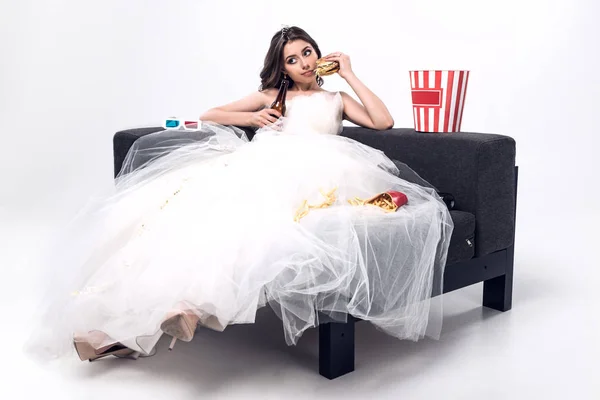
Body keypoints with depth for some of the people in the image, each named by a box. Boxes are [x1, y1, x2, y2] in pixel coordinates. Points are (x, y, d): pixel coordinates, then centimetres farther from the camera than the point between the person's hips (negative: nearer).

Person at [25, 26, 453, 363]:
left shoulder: (337, 100, 31)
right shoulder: (271, 95, 33)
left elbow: (384, 122, 14)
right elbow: (209, 116, 29)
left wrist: (350, 76, 19)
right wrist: (252, 118, 10)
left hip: (309, 173, -2)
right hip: (260, 163, 2)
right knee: (201, 197, -31)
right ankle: (130, 313, -39)